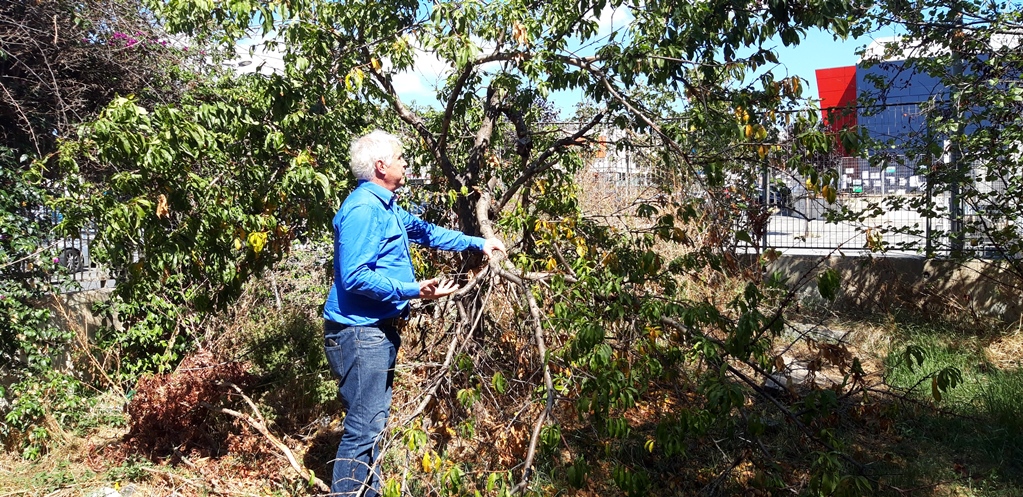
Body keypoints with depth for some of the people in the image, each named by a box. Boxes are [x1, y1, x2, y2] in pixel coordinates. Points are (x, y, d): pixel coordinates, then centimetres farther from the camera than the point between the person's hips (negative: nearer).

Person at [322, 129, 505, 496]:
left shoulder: (385, 206, 14)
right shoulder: (363, 208, -19)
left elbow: (426, 231, 28)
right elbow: (355, 276, -26)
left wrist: (478, 243, 28)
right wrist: (414, 290, -28)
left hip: (380, 329, 11)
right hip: (359, 332, -11)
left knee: (374, 421, 19)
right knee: (364, 427, -6)